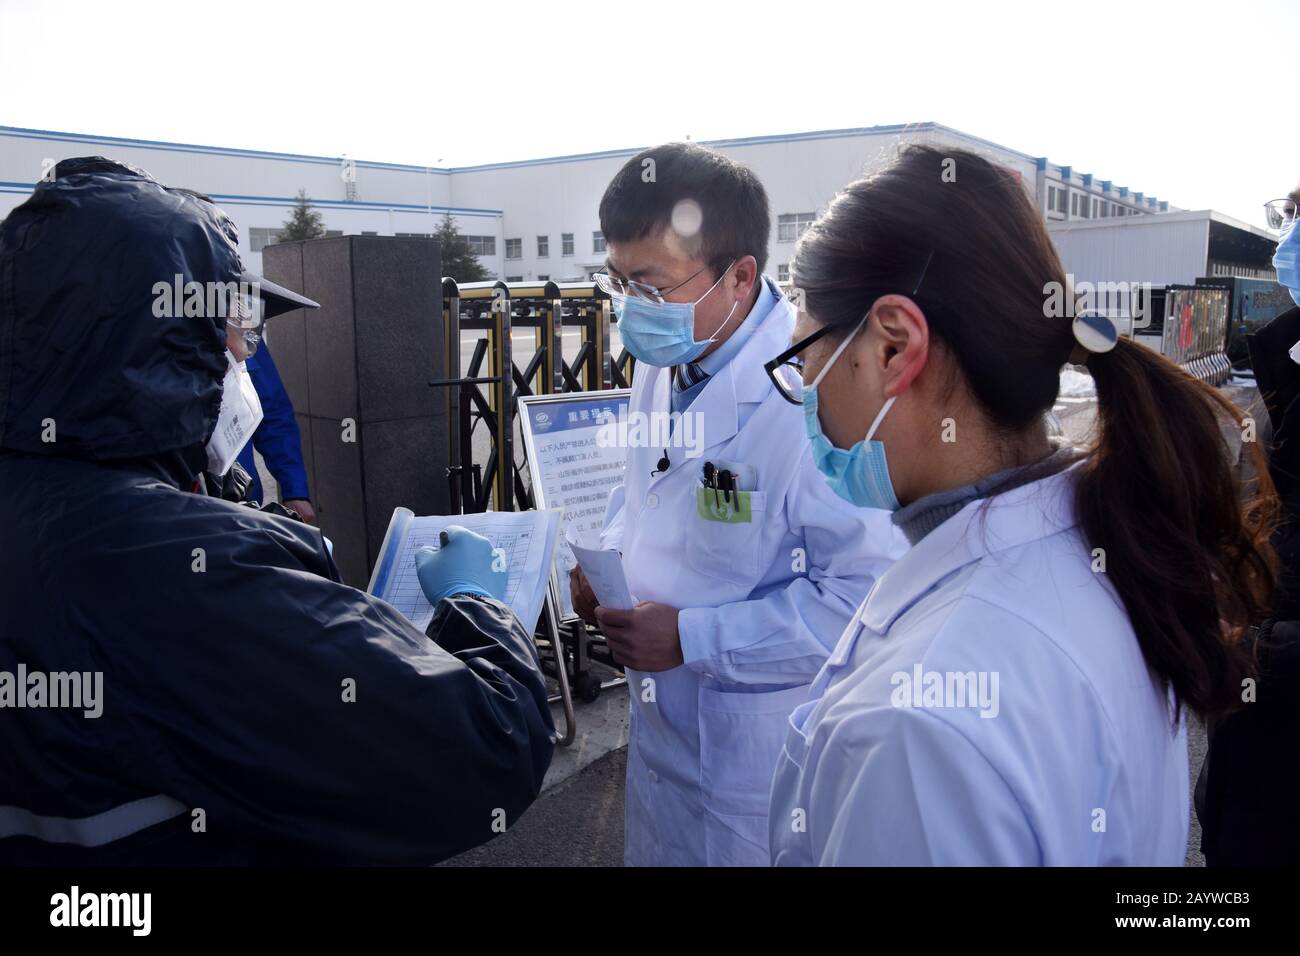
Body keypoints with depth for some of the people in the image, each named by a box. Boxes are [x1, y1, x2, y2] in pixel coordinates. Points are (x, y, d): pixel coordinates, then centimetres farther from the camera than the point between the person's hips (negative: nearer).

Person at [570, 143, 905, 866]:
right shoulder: (662, 362, 0)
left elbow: (868, 594, -28)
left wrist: (694, 637, -25)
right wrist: (611, 550, -2)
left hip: (766, 753, -7)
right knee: (654, 853, 26)